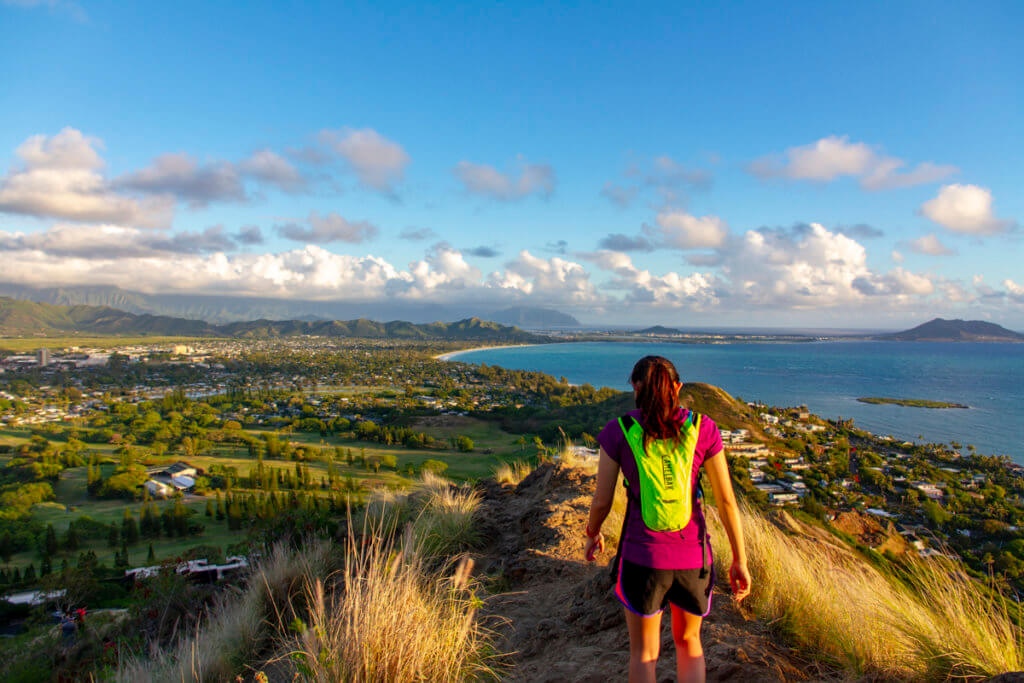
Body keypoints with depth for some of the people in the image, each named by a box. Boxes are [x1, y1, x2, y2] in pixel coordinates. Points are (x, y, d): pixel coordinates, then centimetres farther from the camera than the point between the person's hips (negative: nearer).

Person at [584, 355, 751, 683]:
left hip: (644, 557, -1)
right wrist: (739, 561, 7)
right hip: (693, 557, 2)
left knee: (644, 651, 21)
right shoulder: (702, 427, -5)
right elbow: (726, 499, -3)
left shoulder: (618, 431, -9)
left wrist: (592, 536, 16)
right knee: (688, 641, 28)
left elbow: (601, 500, -5)